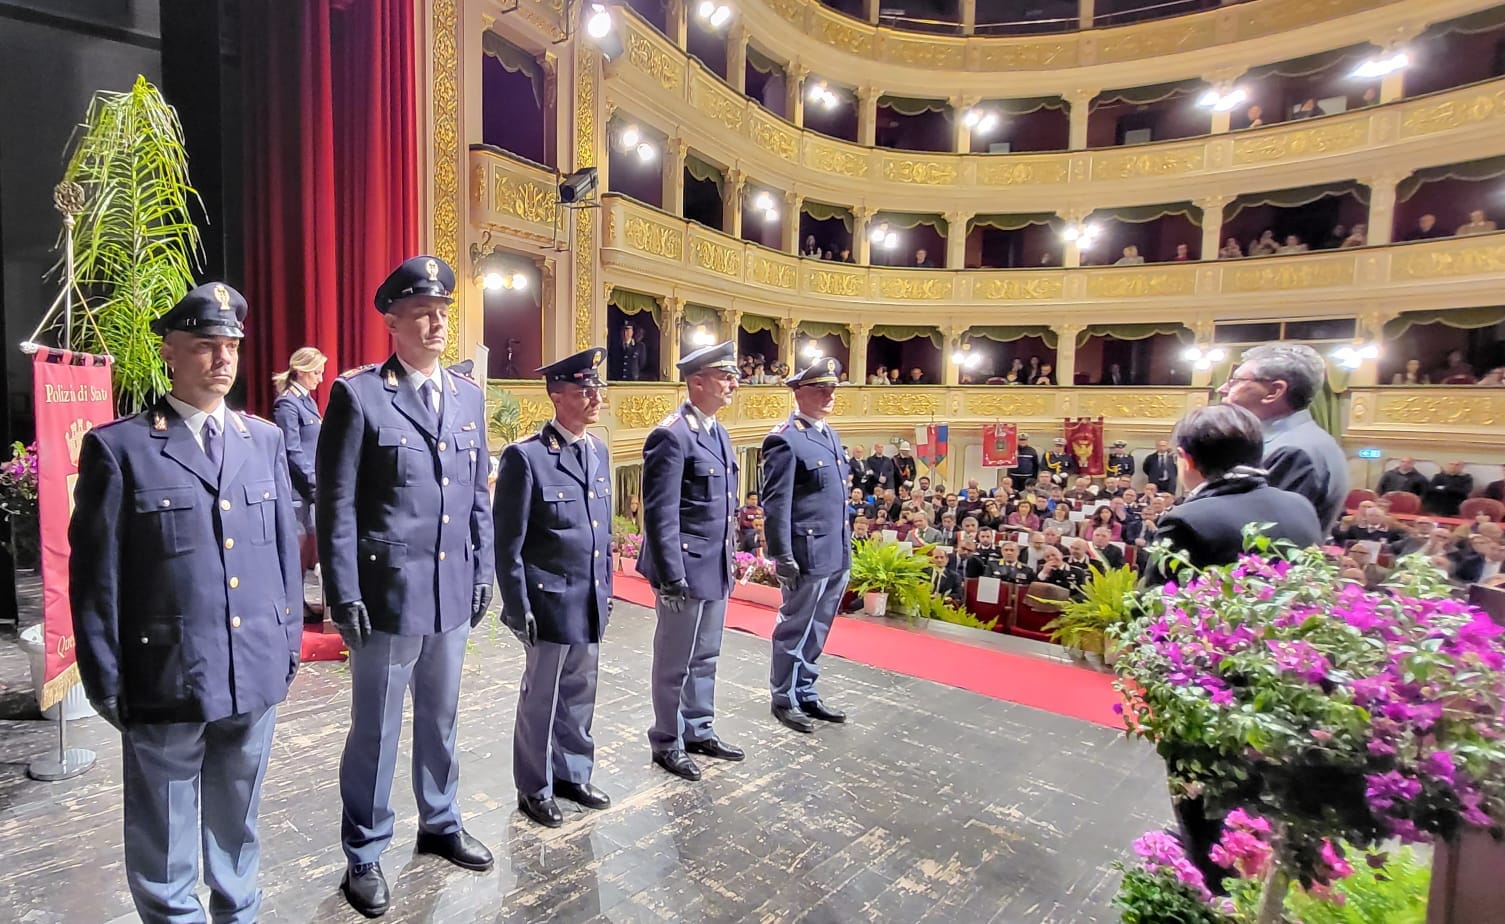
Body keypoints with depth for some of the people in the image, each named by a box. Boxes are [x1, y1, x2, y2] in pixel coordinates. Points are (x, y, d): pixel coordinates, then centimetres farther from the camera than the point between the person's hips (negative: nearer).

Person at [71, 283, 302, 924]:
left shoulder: (266, 439, 5)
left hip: (256, 672, 3)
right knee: (164, 836, 15)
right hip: (166, 679, -3)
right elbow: (94, 575, -4)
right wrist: (107, 681, -3)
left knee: (237, 820, 21)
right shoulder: (118, 447, -7)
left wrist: (289, 639, 7)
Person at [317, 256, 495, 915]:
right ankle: (364, 855, 31)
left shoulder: (467, 395, 8)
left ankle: (440, 824, 41)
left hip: (452, 591, 5)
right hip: (387, 592, -5)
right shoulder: (358, 394, -8)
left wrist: (483, 570, 9)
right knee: (376, 730, 11)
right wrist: (344, 595, -10)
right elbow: (335, 505, -8)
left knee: (440, 719, 20)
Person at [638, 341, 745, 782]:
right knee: (675, 661, 8)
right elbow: (661, 514, -20)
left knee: (705, 656, 20)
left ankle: (698, 730, 37)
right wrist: (671, 576, -20)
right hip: (687, 570, -8)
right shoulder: (671, 436, -17)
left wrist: (729, 561, 17)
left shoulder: (718, 432, 11)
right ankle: (667, 743, 26)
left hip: (716, 569, 9)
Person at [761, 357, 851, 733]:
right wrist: (783, 558, -18)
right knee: (796, 629, 7)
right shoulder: (785, 440, -14)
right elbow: (775, 505, -16)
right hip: (808, 557, -8)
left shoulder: (830, 435, 13)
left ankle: (806, 694, 33)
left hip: (835, 556, 8)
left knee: (816, 630, 19)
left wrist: (845, 549, 17)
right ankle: (785, 699, 24)